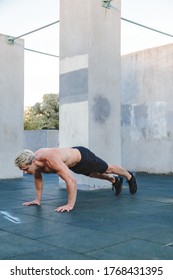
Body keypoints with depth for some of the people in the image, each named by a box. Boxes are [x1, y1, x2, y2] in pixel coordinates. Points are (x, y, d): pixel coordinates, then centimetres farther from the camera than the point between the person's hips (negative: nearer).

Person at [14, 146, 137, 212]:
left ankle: (130, 177, 49)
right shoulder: (34, 158, -22)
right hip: (75, 163, 7)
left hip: (83, 156, -7)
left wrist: (70, 205, -50)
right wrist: (38, 199, 1)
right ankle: (115, 180, 62)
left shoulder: (51, 160, -46)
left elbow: (71, 180, -50)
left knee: (108, 169, 20)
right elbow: (38, 178, -1)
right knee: (94, 174, 33)